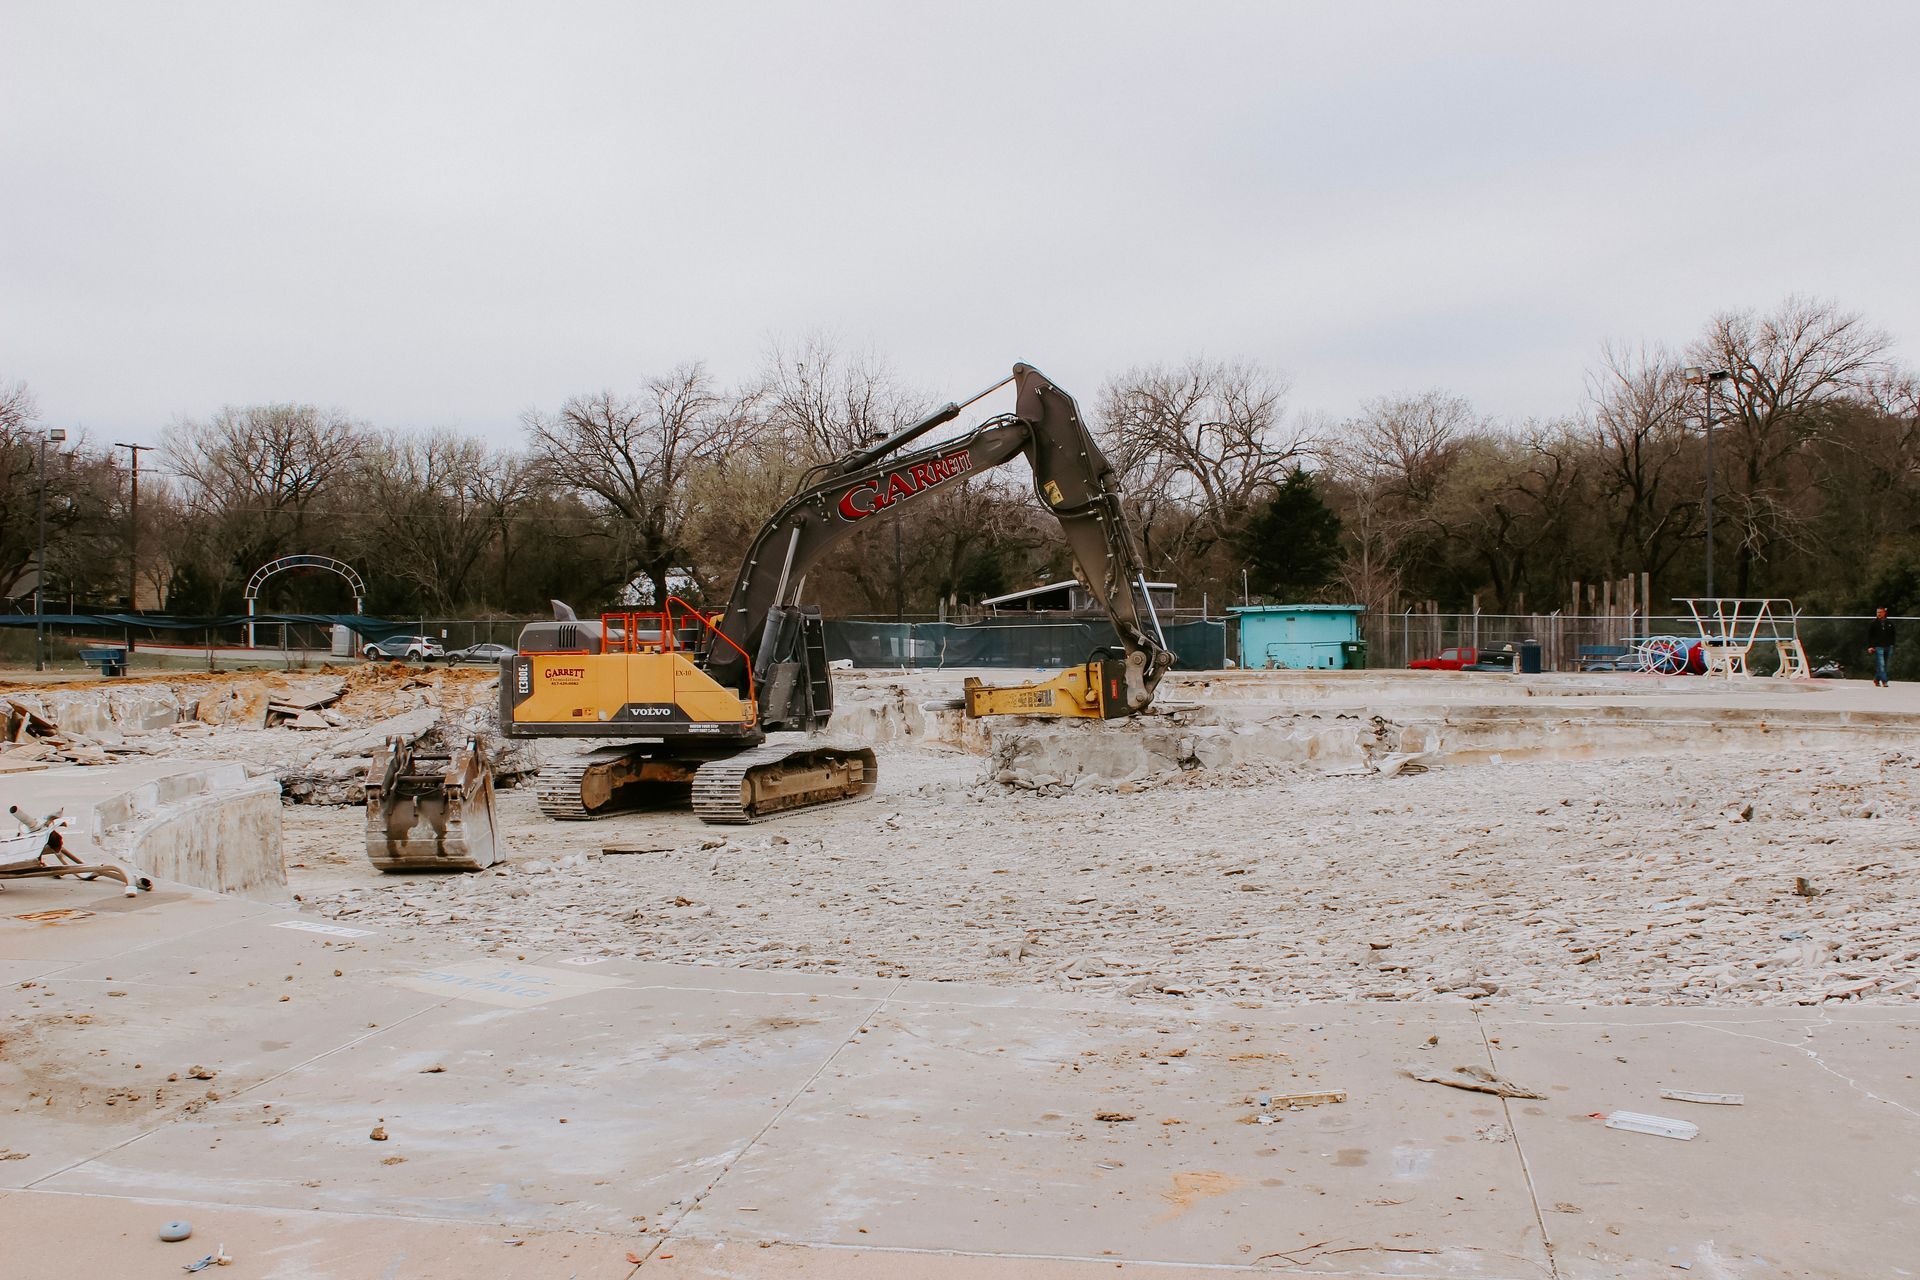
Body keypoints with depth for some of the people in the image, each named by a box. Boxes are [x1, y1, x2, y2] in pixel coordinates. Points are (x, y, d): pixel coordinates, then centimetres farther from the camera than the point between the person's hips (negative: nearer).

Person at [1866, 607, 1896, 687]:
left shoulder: (1889, 623, 8)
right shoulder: (1873, 623, 0)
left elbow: (1893, 635, 14)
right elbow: (1869, 636, 1)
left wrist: (1892, 645, 7)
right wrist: (1869, 646, -7)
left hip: (1888, 647, 4)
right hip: (1878, 647, -4)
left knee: (1885, 665, 6)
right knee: (1881, 665, -11)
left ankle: (1876, 679, 20)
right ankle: (1884, 681, -13)